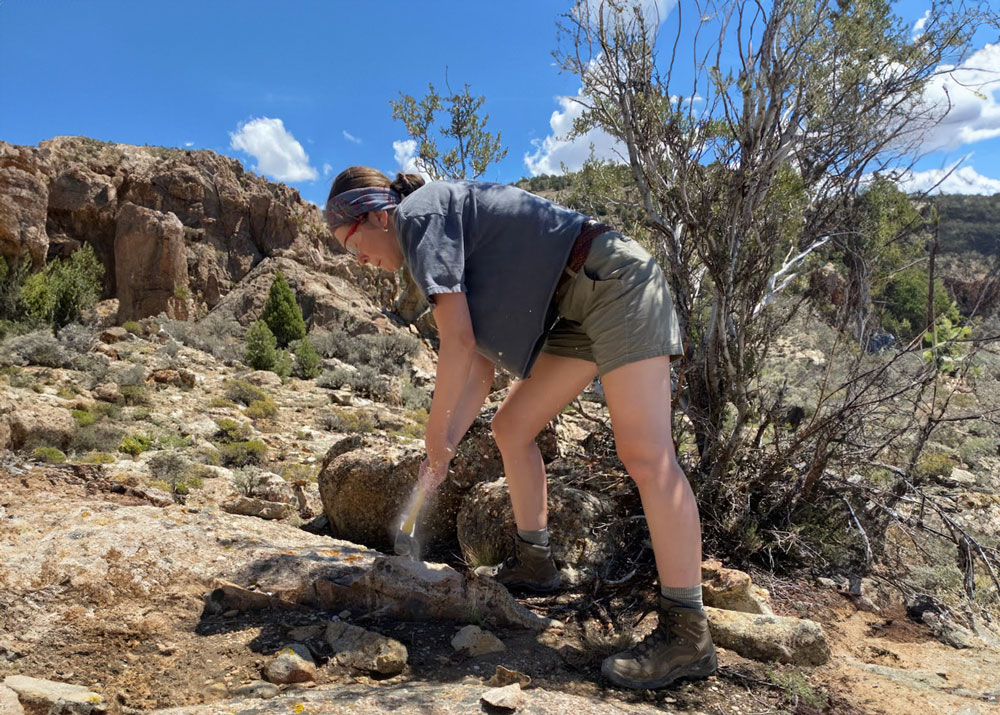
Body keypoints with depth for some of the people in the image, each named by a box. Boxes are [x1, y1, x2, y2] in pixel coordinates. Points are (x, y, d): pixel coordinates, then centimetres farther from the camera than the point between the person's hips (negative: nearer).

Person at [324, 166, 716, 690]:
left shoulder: (419, 213, -9)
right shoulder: (443, 235, 18)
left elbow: (458, 341, -17)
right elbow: (480, 366, 14)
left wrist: (435, 432, -6)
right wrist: (445, 445, 11)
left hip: (616, 281, -10)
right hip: (577, 310, 10)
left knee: (645, 456, -16)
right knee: (511, 429, 11)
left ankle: (687, 634, -13)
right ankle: (533, 562, 23)